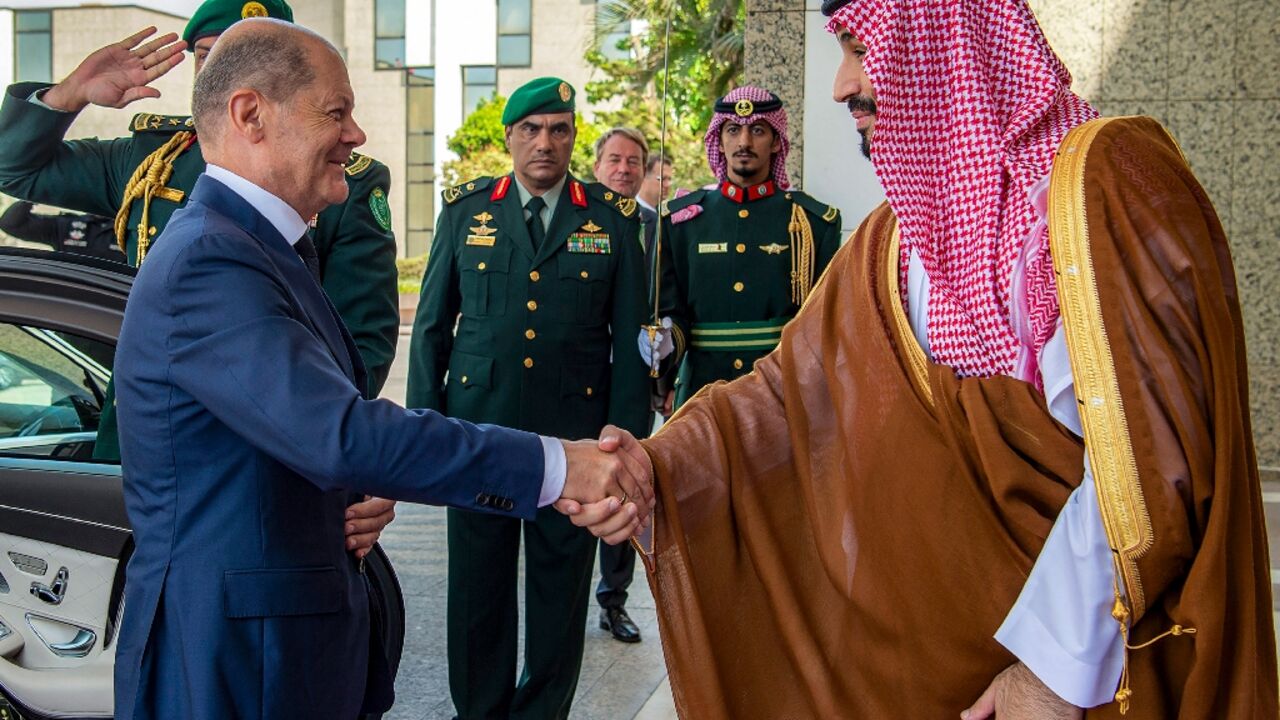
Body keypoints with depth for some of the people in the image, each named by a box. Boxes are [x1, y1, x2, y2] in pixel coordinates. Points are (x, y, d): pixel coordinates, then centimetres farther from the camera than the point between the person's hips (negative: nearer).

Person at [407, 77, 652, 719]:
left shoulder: (613, 219, 3)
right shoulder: (466, 209, 6)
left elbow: (630, 341, 3)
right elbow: (432, 324, 9)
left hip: (574, 437, -1)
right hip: (478, 427, 1)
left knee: (561, 591, 9)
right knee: (477, 590, 9)